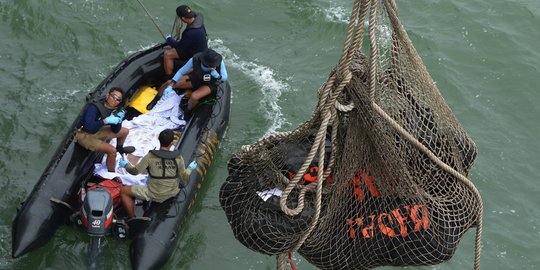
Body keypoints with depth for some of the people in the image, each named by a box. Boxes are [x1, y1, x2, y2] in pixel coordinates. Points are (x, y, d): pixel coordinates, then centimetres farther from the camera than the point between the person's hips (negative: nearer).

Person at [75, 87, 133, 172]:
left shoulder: (114, 109, -5)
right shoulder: (94, 107, -30)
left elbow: (115, 131, 0)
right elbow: (89, 127, -43)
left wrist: (119, 120, -19)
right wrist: (106, 120, -41)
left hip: (97, 131, 9)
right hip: (85, 135, -9)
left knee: (125, 131, 17)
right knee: (112, 150, -27)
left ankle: (120, 149, 47)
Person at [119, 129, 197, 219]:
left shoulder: (150, 157, -17)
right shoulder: (178, 158, -9)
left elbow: (135, 171, -10)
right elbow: (184, 176, 0)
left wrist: (126, 165, 10)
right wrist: (190, 168, 21)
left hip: (154, 195, -4)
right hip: (172, 194, 4)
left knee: (124, 191, 10)